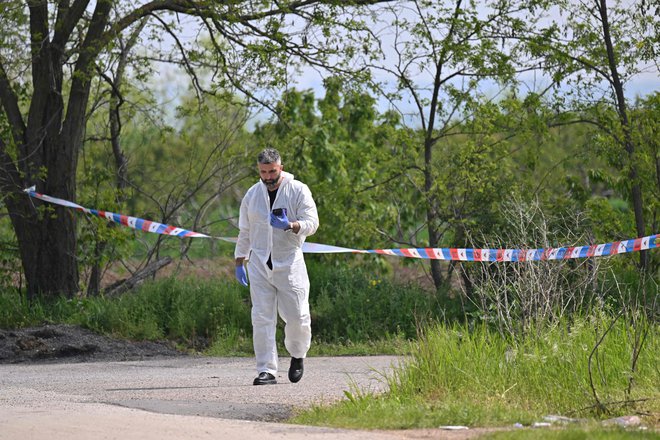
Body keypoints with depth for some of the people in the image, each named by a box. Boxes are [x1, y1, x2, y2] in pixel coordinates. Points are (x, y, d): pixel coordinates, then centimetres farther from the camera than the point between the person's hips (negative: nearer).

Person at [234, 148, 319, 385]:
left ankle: (297, 355, 28)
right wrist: (240, 261, 16)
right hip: (260, 265, 3)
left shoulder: (298, 190, -1)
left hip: (289, 262, -3)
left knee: (297, 316, -1)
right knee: (262, 318, -5)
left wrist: (290, 226, -27)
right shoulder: (252, 194, 11)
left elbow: (311, 222, -7)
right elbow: (244, 231, 20)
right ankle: (266, 370, -5)